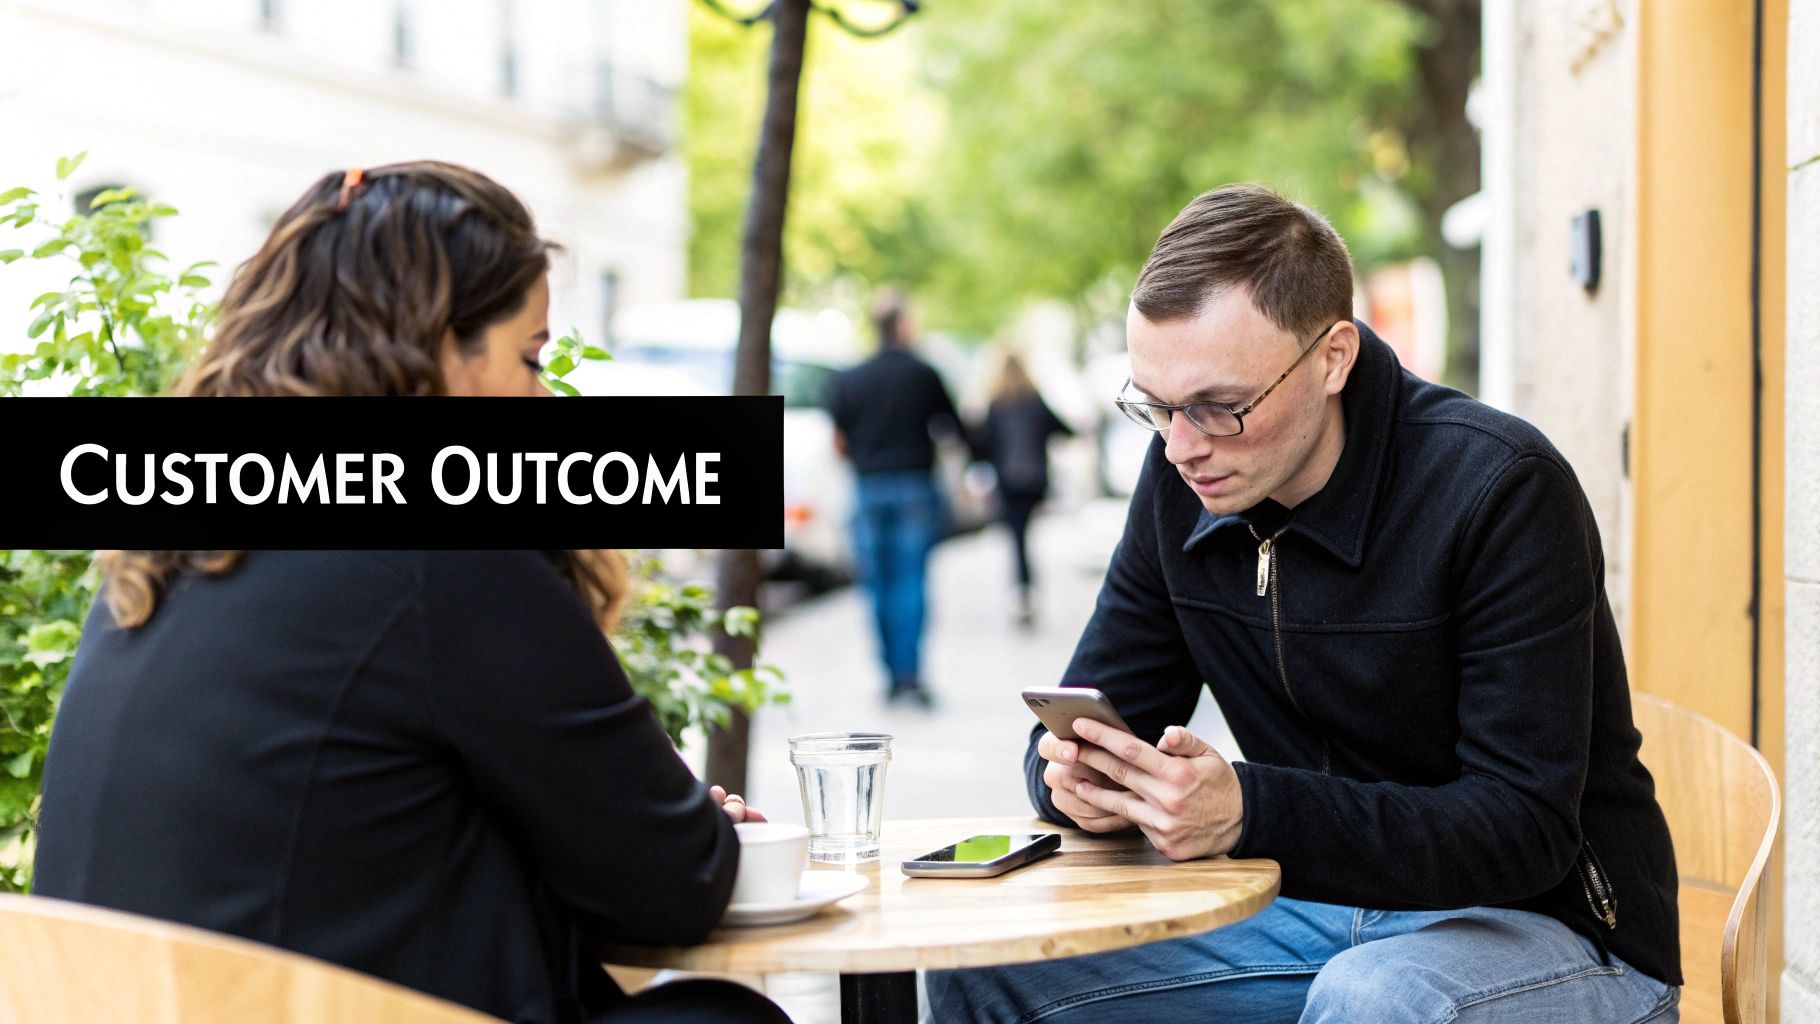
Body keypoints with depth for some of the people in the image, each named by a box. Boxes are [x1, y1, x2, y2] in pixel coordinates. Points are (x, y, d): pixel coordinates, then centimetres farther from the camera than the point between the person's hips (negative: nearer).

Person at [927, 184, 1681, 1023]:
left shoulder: (1500, 490, -20)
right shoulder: (1183, 480, -1)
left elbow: (1526, 830, -24)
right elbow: (1098, 711, 5)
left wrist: (1246, 811, -36)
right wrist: (1076, 773, -22)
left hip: (1549, 928, -6)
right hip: (1324, 908, 6)